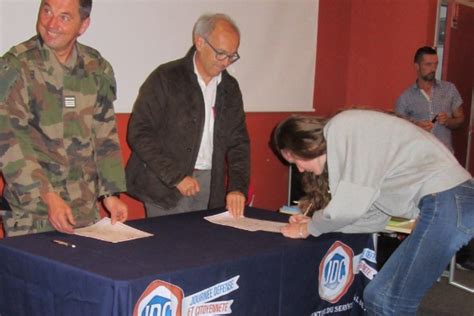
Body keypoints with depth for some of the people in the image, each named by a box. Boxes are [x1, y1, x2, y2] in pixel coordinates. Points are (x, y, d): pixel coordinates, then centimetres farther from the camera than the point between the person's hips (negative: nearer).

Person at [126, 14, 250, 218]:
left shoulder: (230, 88, 9)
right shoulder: (165, 78, -8)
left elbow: (238, 141, 10)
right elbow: (139, 133, -12)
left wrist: (238, 187, -4)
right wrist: (176, 177, -17)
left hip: (210, 186, 5)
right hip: (165, 187, -4)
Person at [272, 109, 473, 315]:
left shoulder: (343, 128, -8)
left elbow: (351, 205, -14)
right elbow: (375, 215, 17)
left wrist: (307, 229, 2)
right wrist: (316, 223, 13)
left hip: (448, 202, -10)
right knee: (378, 296, 11)